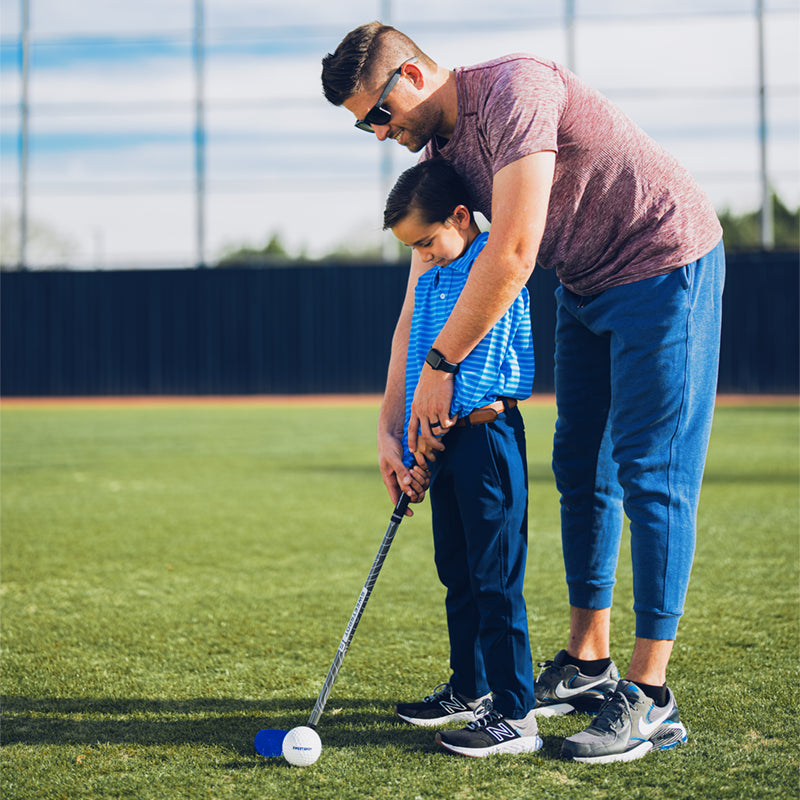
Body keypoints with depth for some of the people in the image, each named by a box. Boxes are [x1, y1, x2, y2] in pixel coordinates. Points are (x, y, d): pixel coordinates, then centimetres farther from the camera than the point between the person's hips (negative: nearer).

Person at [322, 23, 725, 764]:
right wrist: (389, 424, 2)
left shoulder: (513, 90, -25)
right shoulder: (438, 153, 4)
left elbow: (512, 253, -31)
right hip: (586, 286, 9)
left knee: (650, 473, -11)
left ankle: (649, 700, -9)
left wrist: (440, 366, -22)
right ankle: (587, 662, 22)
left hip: (665, 265, -9)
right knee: (579, 467, 11)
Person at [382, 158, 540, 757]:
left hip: (487, 432, -9)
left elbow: (481, 358, -16)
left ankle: (516, 715, -6)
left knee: (496, 578, -9)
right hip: (447, 438, 9)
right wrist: (416, 446, 8)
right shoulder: (430, 280, 15)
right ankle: (469, 690, 28)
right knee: (457, 572, 16)